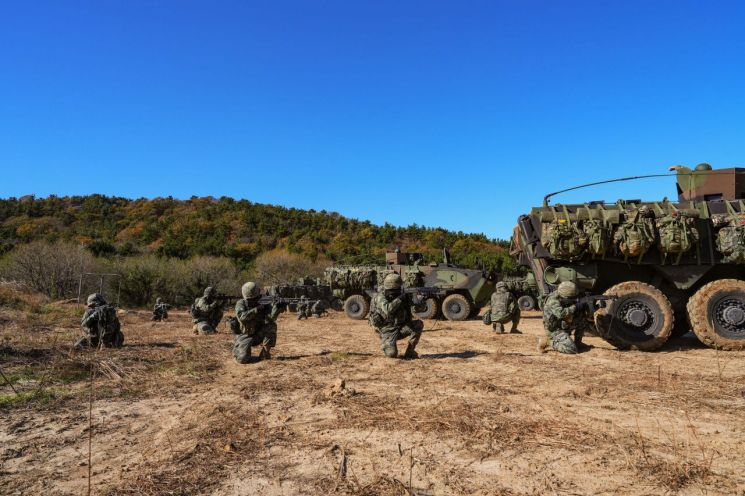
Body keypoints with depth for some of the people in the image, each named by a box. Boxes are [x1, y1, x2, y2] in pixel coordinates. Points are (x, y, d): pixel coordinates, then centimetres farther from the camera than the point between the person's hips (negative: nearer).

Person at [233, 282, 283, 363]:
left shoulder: (262, 306, -8)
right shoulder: (241, 304, -11)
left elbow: (271, 317, -26)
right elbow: (242, 317, -31)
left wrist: (276, 308, -46)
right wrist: (256, 310, -37)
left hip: (259, 335, 2)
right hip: (245, 336, -2)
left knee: (271, 326, -24)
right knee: (243, 359, -23)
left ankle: (265, 353, -12)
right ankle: (237, 348, 15)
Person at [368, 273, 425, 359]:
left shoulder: (403, 296, 0)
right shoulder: (381, 297, -15)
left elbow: (421, 302, -5)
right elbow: (387, 310, -35)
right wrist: (400, 299, -30)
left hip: (401, 327, 5)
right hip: (388, 330, -5)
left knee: (419, 324, -19)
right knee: (392, 354, -26)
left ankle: (409, 352, -5)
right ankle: (385, 344, 12)